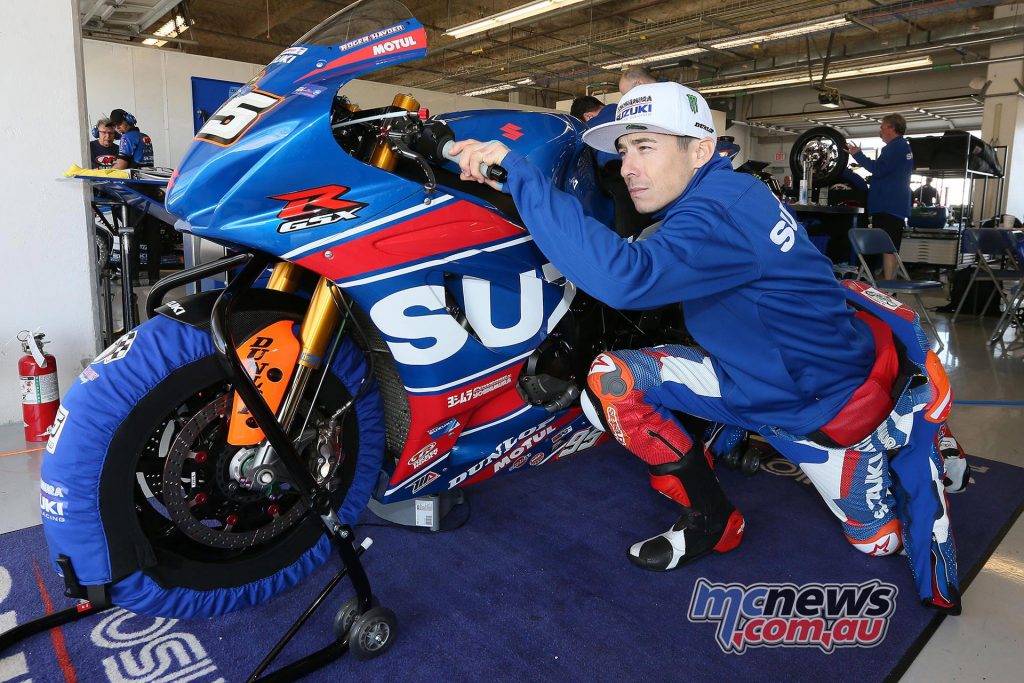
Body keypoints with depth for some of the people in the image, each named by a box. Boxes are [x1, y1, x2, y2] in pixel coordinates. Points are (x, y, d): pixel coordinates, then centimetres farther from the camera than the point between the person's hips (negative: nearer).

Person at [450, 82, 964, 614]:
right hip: (751, 374, 7)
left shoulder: (721, 213, -34)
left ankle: (915, 439, 42)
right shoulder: (716, 192, -6)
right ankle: (706, 516, 1)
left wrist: (517, 172, -47)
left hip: (827, 398, -7)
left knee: (880, 540, 15)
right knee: (610, 380, -15)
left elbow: (625, 276, -51)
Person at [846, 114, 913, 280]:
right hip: (897, 206, 10)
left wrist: (858, 154, -13)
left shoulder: (894, 146, -11)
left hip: (888, 206, -10)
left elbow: (879, 169, -20)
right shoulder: (905, 147, 22)